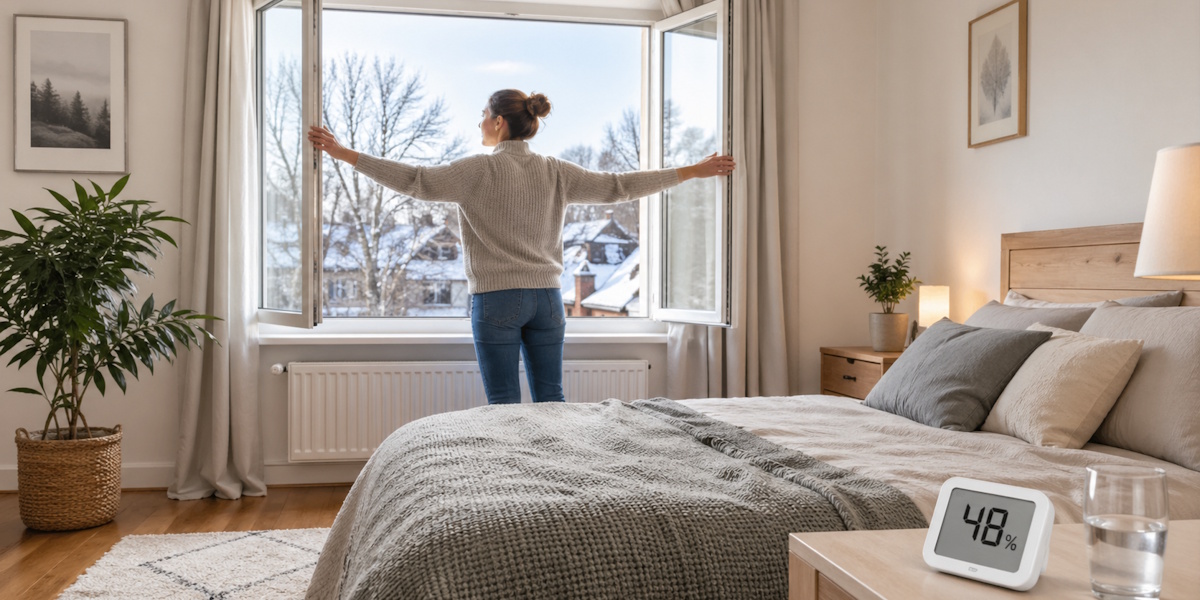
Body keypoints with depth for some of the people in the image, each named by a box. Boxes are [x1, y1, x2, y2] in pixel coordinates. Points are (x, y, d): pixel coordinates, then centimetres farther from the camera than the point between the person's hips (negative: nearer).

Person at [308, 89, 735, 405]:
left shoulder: (481, 170, -7)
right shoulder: (556, 173, 5)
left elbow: (414, 181, -12)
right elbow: (620, 186, 6)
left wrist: (344, 154, -8)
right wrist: (694, 171, 13)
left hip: (497, 299, -4)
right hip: (547, 297, 4)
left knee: (505, 404, 1)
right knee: (551, 401, 9)